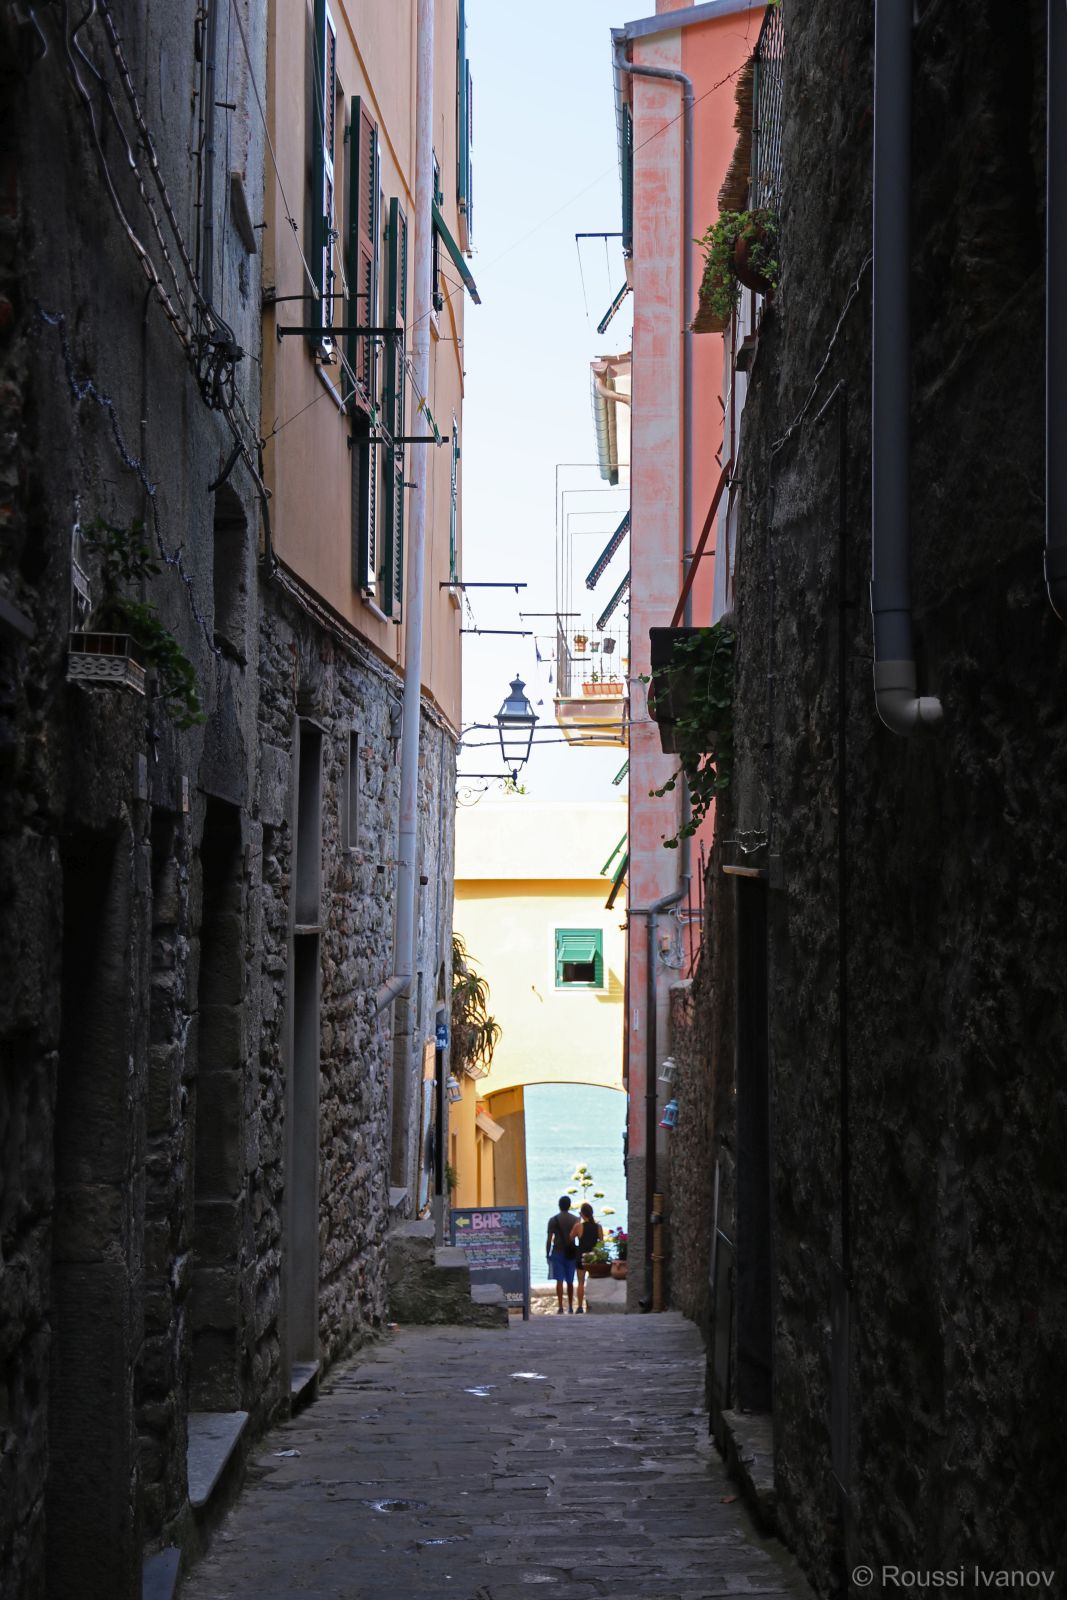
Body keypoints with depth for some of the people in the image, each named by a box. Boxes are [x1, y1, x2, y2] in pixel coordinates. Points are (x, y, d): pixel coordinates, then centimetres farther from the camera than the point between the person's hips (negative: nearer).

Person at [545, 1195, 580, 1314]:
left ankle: (560, 1307, -12)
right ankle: (570, 1306, 16)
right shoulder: (575, 1220, 2)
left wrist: (547, 1254, 2)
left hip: (557, 1253, -2)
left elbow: (549, 1239, -5)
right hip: (571, 1254, 2)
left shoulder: (553, 1220, -4)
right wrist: (579, 1254, 12)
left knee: (559, 1281, -5)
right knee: (570, 1281, 12)